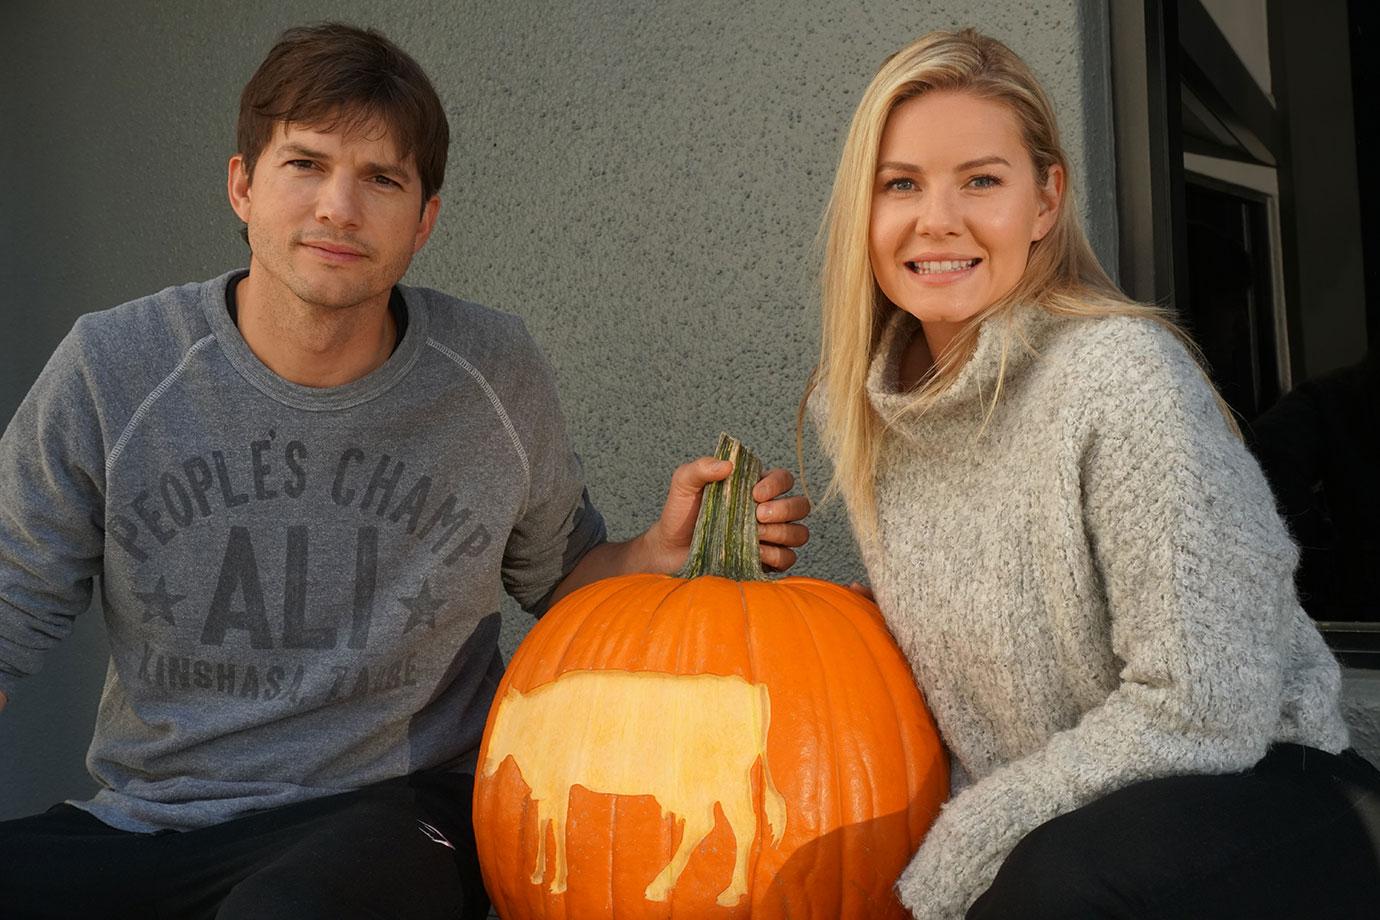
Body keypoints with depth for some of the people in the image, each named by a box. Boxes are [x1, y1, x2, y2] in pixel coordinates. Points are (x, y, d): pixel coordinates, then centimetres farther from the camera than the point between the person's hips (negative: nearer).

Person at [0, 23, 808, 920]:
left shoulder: (497, 374, -4)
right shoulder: (107, 372, -6)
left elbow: (560, 575, 9)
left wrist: (665, 552, -12)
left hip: (397, 805, -2)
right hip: (147, 821, 3)